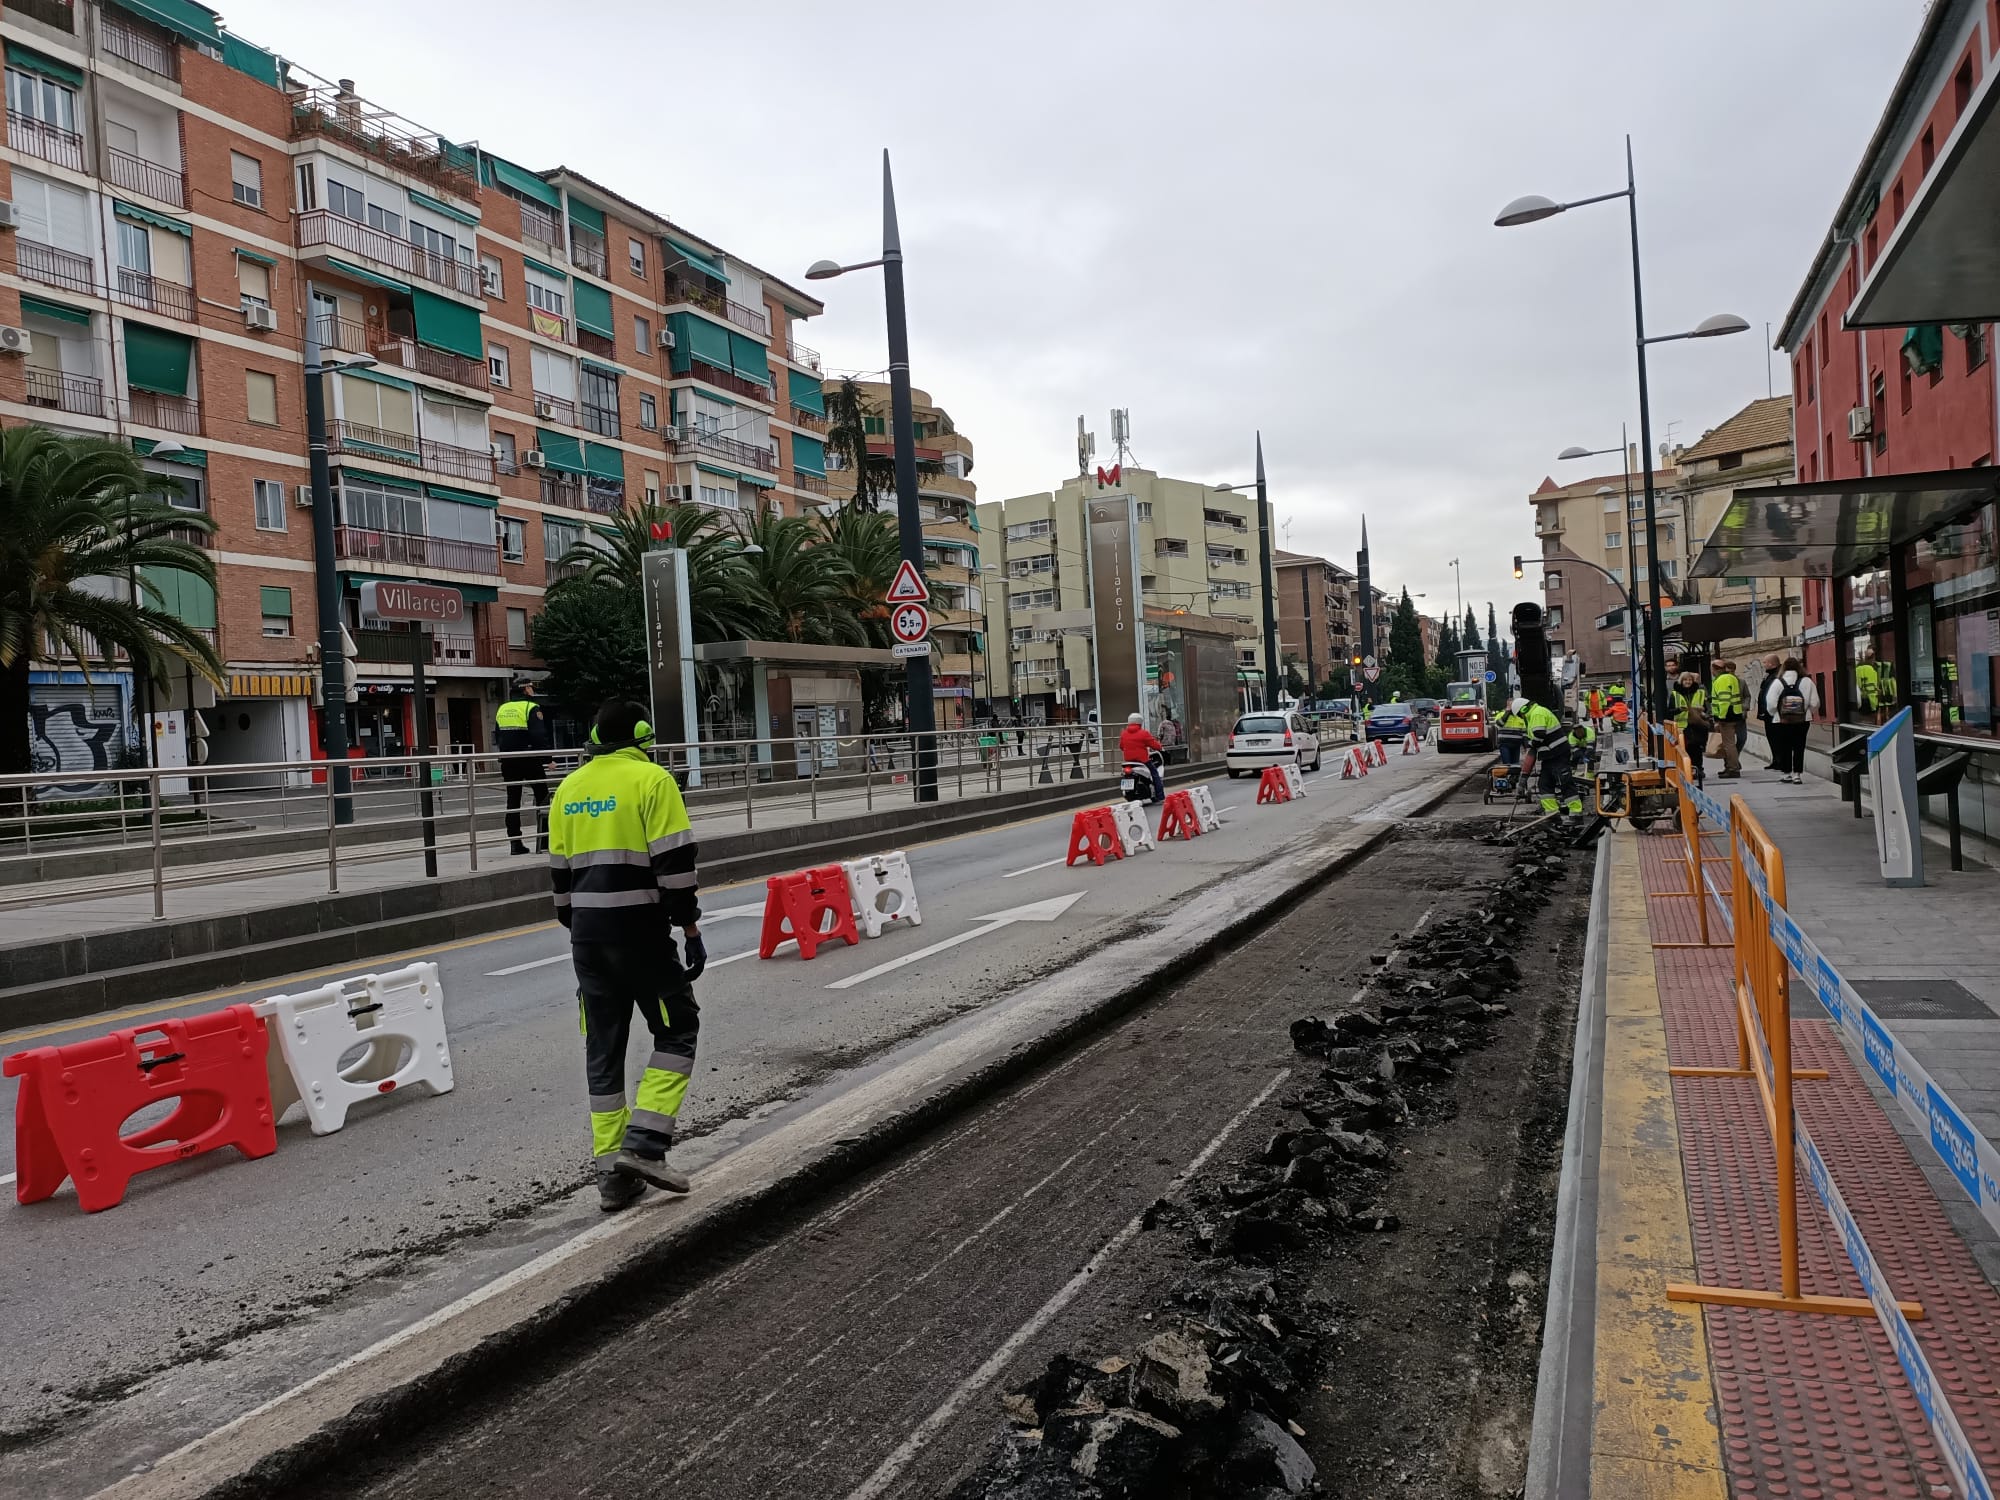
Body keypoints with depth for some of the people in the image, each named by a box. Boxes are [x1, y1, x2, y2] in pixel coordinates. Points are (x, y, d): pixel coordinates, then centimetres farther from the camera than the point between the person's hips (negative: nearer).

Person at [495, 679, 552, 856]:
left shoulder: (502, 709, 12)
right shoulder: (532, 708, -9)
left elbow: (497, 738, 17)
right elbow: (540, 736, -16)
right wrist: (547, 759, -12)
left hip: (508, 762, 6)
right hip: (529, 760, -5)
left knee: (513, 800, 7)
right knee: (542, 796, 6)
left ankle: (514, 842, 5)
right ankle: (544, 839, 3)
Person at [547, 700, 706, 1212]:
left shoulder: (569, 788, 12)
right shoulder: (652, 779, -7)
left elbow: (560, 871, 15)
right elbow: (675, 862, -13)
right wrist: (690, 929, -7)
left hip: (587, 931, 6)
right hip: (640, 927, -6)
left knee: (603, 1048, 11)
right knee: (677, 1031, 8)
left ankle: (612, 1172, 14)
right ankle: (644, 1142, -4)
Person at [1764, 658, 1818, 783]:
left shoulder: (1777, 682, -7)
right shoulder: (1807, 681, -4)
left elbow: (1770, 703, -11)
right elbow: (1815, 703, -5)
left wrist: (1774, 714, 7)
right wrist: (1810, 712, 13)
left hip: (1782, 721, -1)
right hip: (1802, 720, 1)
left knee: (1784, 747, 10)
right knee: (1799, 747, 7)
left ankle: (1786, 773, 16)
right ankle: (1797, 773, 3)